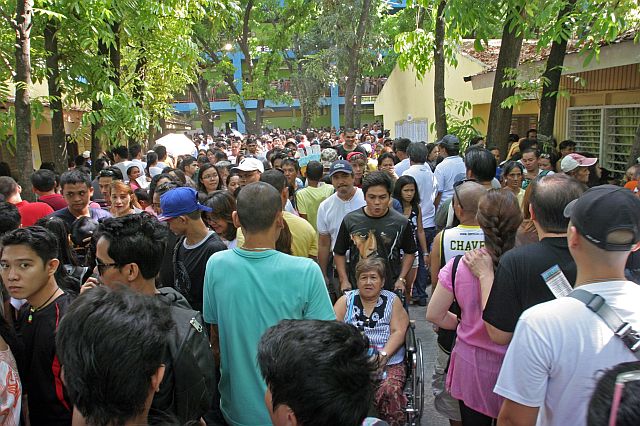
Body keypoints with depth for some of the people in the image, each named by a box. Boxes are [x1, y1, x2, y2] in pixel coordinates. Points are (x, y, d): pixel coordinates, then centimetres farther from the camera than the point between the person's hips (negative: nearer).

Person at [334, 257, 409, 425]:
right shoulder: (346, 301, 15)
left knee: (390, 391, -31)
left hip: (388, 363, 0)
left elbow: (398, 332, 2)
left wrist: (383, 354, -14)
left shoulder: (392, 301, 13)